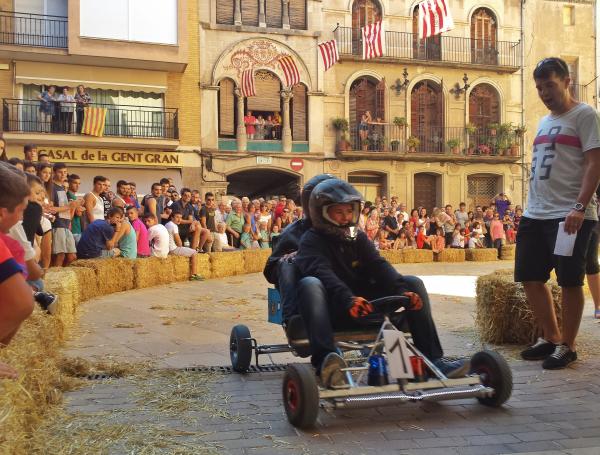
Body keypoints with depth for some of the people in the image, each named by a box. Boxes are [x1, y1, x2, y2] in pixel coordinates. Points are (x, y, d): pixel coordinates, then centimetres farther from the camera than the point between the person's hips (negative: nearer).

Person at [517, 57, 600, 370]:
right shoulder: (544, 122, 20)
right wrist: (533, 206, 17)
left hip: (569, 215, -8)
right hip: (535, 214, 8)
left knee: (569, 281, 0)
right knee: (530, 278, 10)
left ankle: (566, 345, 13)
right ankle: (550, 337, 24)